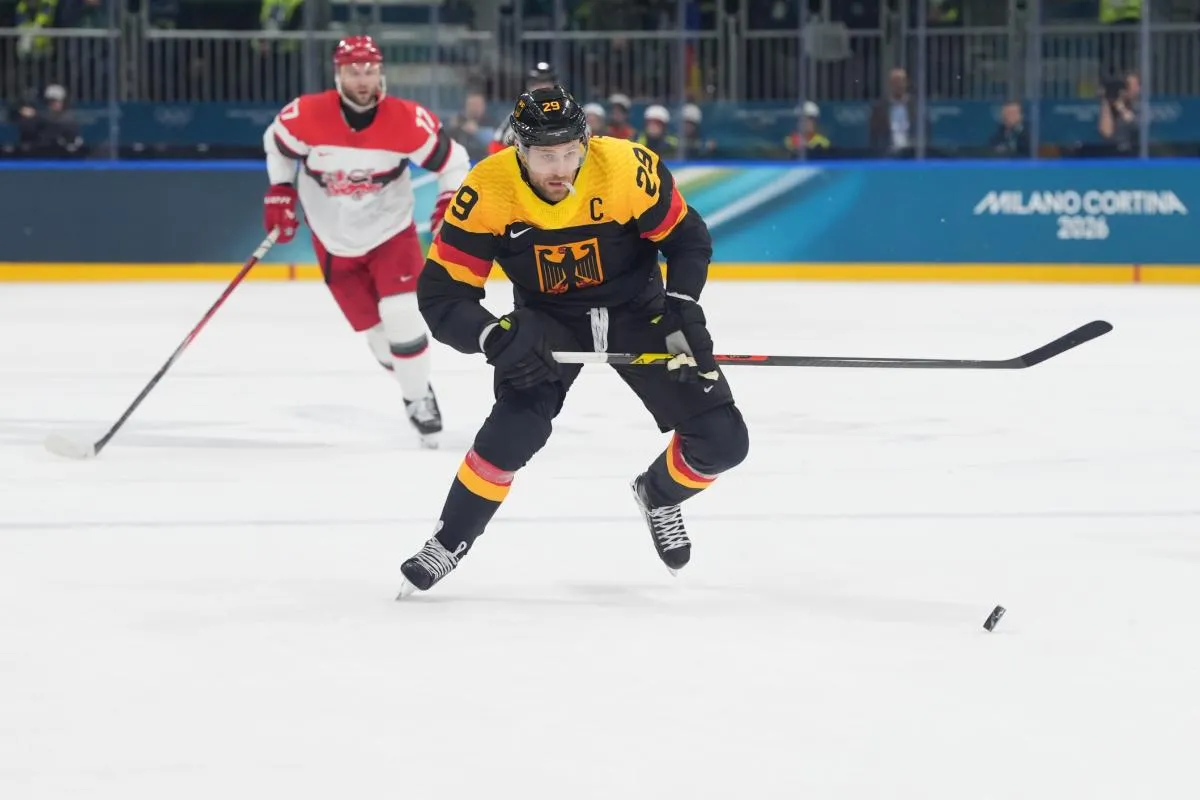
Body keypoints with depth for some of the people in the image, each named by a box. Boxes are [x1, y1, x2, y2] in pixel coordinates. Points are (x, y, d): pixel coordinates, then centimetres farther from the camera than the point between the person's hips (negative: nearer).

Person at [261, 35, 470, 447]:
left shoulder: (408, 121, -21)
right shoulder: (304, 116, -20)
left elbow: (452, 161, -8)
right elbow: (277, 143, 2)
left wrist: (451, 203, -19)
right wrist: (280, 193, 0)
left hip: (391, 229, -1)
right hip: (334, 239, 1)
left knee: (402, 317, -16)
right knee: (375, 330, 2)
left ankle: (419, 400, 2)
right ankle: (415, 389, 26)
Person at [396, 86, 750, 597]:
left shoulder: (629, 169, -26)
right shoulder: (487, 192, -25)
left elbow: (688, 240, -8)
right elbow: (441, 292, -20)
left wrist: (683, 309, -21)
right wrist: (495, 338, -36)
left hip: (636, 310, 2)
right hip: (547, 320, -1)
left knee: (722, 440, -6)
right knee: (516, 426, -28)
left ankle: (658, 496, 28)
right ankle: (449, 542, -8)